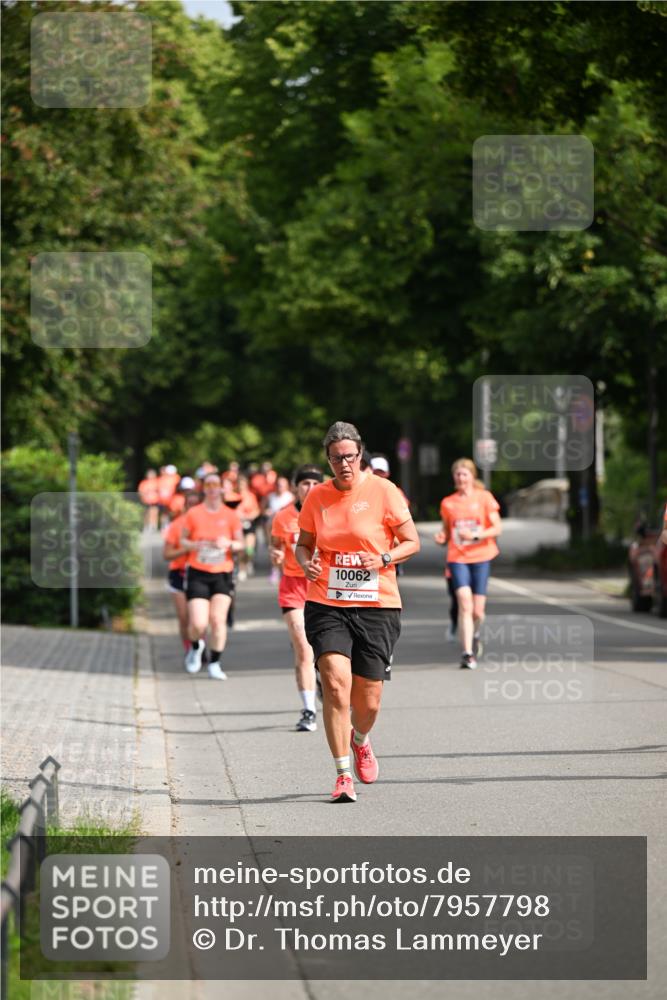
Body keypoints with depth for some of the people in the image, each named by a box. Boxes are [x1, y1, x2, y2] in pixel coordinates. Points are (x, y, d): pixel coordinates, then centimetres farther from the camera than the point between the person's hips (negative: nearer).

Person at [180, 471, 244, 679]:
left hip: (223, 575, 1)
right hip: (197, 574, -1)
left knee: (218, 619, -10)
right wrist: (196, 545, -12)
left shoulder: (230, 515, 3)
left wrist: (229, 544, -14)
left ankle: (215, 664, 1)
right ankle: (195, 647, 25)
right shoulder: (193, 514, 1)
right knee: (198, 624, -9)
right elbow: (183, 541, 9)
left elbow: (240, 544, 8)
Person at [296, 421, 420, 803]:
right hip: (327, 603, 1)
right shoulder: (317, 497, 5)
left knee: (369, 700, 2)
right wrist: (306, 562, -5)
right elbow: (304, 543, 18)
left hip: (376, 604, -1)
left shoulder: (383, 491, -3)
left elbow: (412, 542, 3)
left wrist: (383, 559, -16)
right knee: (336, 683, -18)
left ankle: (360, 741, 39)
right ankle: (344, 775, -10)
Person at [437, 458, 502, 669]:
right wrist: (442, 537, -7)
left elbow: (497, 528, 0)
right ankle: (467, 653, -19)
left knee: (477, 610, 1)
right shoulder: (448, 503, 7)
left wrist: (475, 535, -15)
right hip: (457, 558, 0)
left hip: (481, 557, 0)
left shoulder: (484, 497, 2)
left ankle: (475, 635, 35)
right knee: (465, 603, -18)